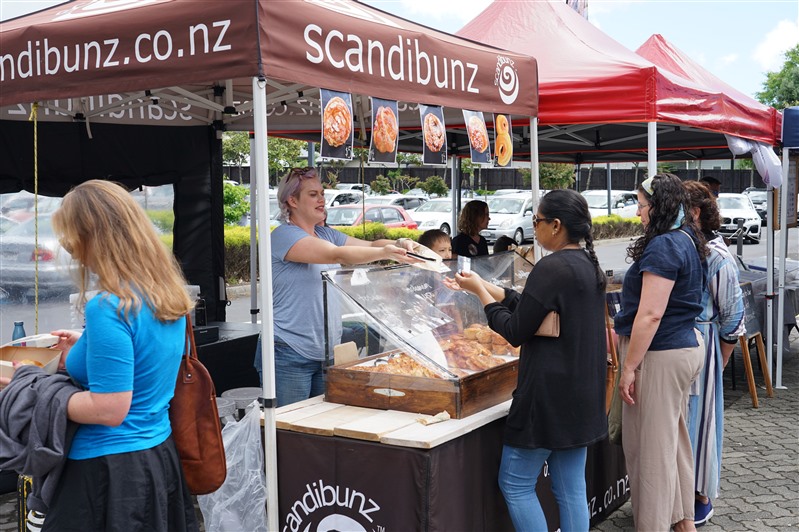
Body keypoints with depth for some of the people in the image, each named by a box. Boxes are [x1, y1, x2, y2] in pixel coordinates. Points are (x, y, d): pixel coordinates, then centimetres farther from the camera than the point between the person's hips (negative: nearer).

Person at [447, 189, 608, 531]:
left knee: (515, 484, 4)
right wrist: (483, 285, 15)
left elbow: (515, 331, -15)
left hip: (550, 393, -9)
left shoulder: (553, 268, -19)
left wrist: (479, 291, -3)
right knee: (571, 488, 13)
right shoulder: (588, 265, 9)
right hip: (583, 394, 9)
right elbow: (530, 307, 14)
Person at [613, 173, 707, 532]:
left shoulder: (663, 246, -18)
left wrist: (629, 367, -19)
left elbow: (650, 314, -23)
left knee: (650, 448, -2)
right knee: (674, 439, 19)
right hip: (685, 346, 10)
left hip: (660, 354, -10)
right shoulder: (686, 240, 12)